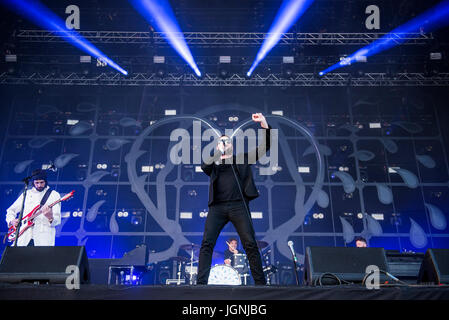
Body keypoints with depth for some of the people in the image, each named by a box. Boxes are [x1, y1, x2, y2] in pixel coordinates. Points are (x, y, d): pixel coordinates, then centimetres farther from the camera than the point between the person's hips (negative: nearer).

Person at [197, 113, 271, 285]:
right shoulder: (213, 162, 23)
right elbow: (204, 167, 1)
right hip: (217, 207, 1)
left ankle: (260, 283, -5)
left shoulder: (242, 159, 22)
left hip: (238, 206, -1)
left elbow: (265, 146, 16)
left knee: (250, 244, -8)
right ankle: (201, 282, -9)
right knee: (207, 243, -10)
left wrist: (264, 124, 2)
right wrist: (219, 153, -7)